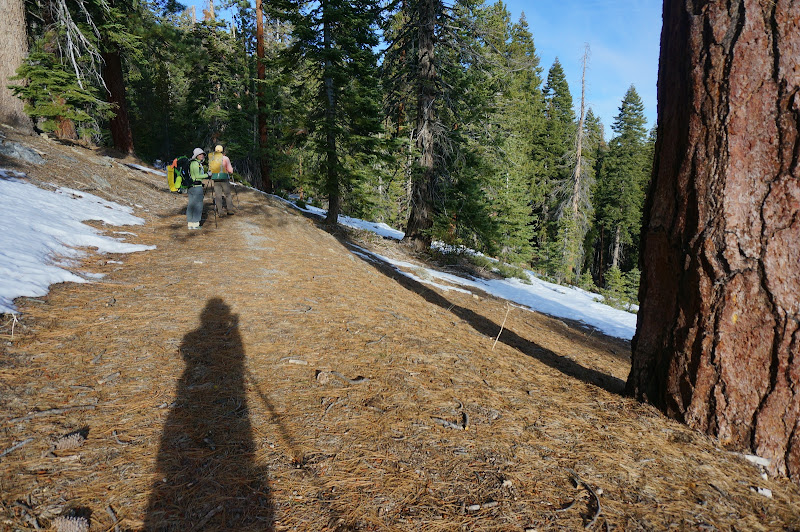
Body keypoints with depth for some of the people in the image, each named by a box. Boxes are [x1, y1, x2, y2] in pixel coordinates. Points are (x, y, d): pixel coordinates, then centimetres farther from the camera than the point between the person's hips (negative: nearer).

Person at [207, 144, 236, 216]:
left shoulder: (212, 158, 8)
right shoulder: (225, 158, -2)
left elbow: (210, 169, 11)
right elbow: (230, 171, -1)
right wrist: (231, 169, 19)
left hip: (215, 179, 3)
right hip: (224, 178, -3)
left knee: (218, 196, 5)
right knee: (228, 195, 9)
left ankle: (220, 212, 5)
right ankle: (229, 210, 11)